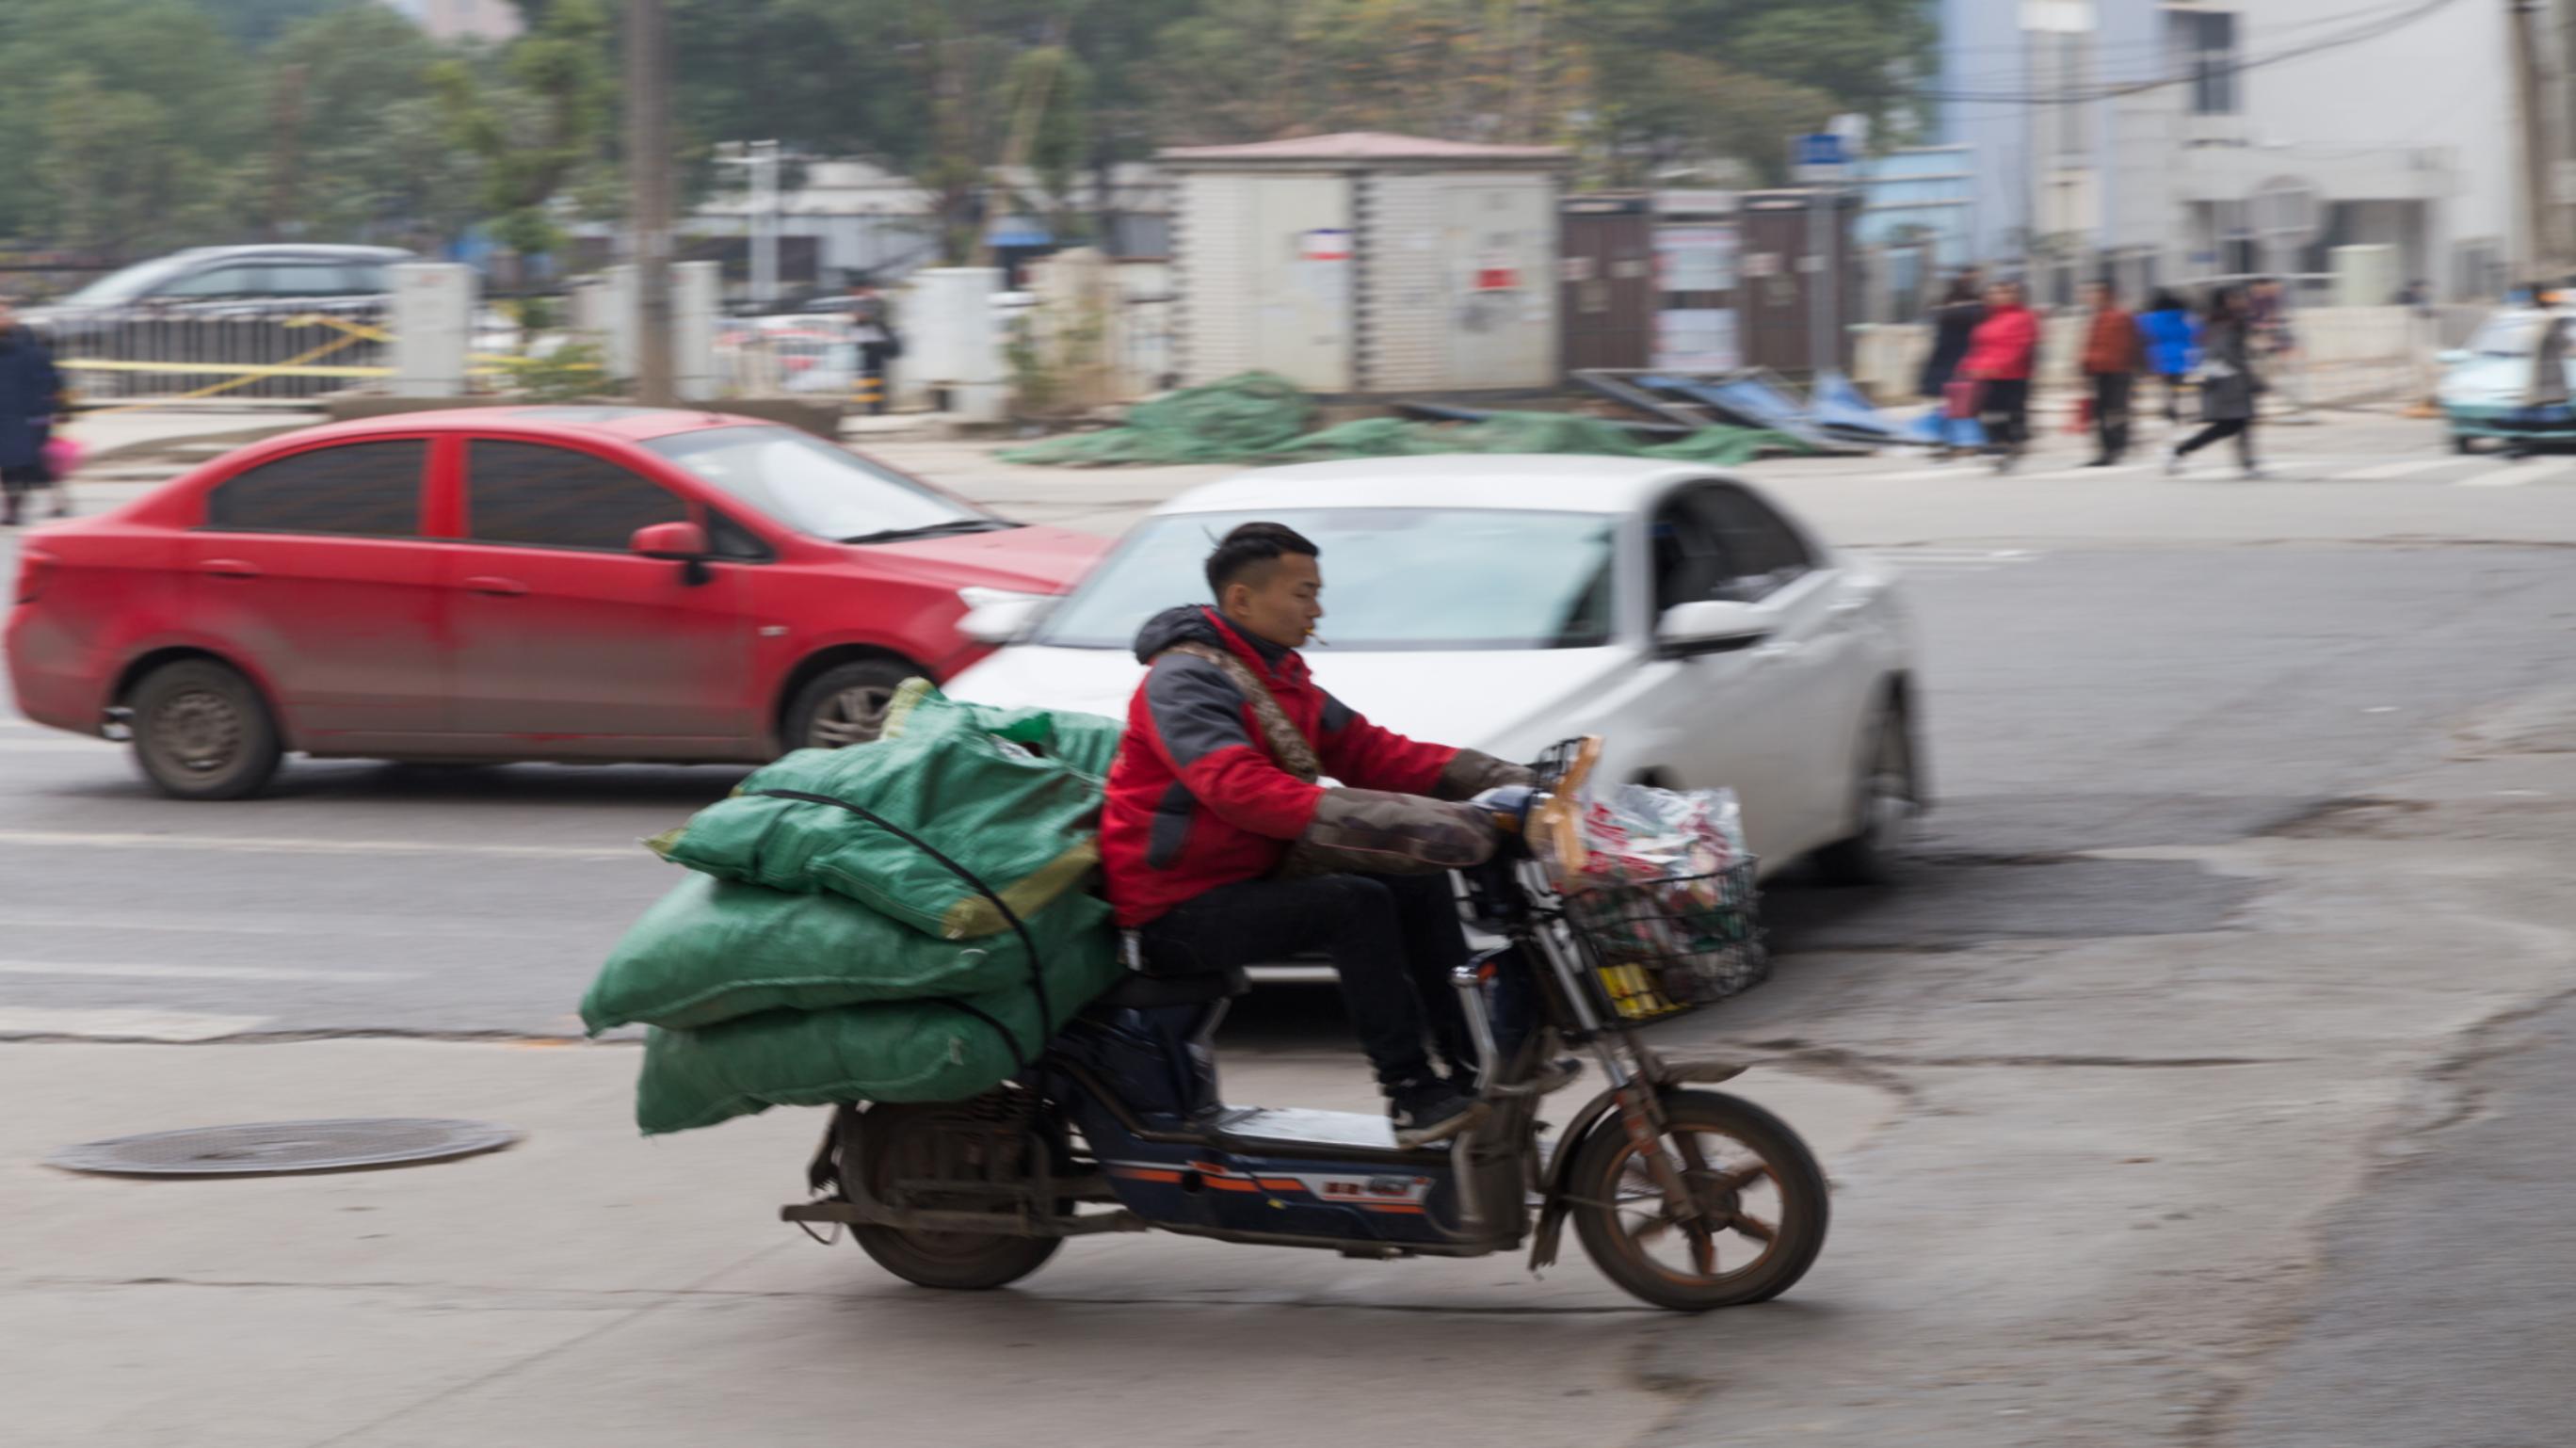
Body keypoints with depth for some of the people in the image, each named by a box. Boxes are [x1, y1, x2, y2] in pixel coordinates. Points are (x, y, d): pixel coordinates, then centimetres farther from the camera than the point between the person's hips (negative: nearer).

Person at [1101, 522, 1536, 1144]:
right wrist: (1404, 818, -41)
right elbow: (1242, 790, -33)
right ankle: (1410, 1094, -25)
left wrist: (1483, 774, -5)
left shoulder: (1279, 674, 13)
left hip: (1251, 877, 9)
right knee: (1356, 902, -26)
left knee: (1418, 882, 1)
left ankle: (1474, 1065, 1)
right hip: (1177, 911, -9)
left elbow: (1363, 749, 12)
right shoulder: (1184, 679, -18)